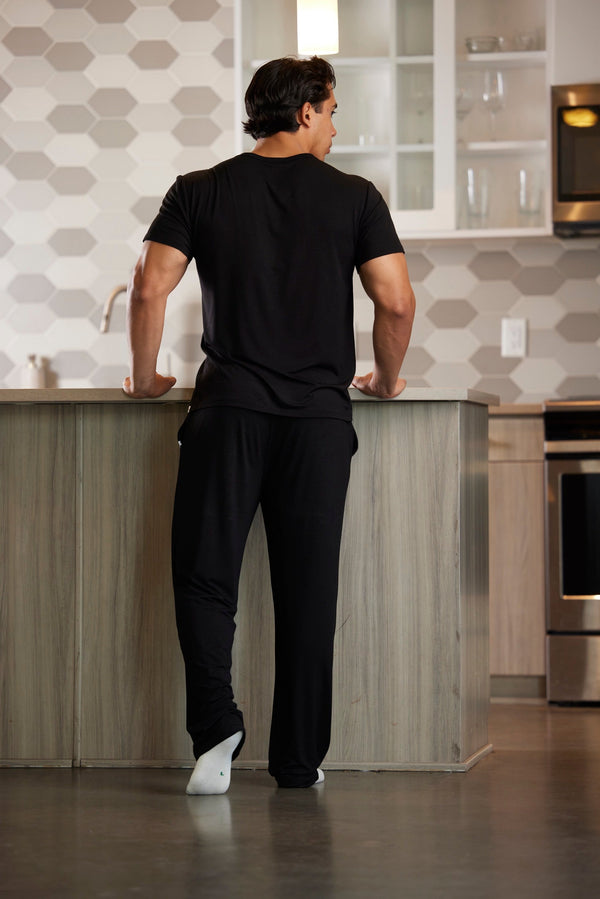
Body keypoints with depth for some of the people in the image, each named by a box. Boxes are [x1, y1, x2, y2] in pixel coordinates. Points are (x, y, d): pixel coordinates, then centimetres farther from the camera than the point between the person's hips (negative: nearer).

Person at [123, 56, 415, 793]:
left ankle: (215, 720, -16)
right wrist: (385, 379, 16)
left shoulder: (200, 192, 6)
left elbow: (149, 290, -2)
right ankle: (299, 759, 9)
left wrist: (145, 377, 12)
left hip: (229, 408, 0)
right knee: (307, 589, 6)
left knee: (204, 573, 4)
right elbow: (397, 303, -1)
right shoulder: (354, 197, 4)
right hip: (320, 414, 0)